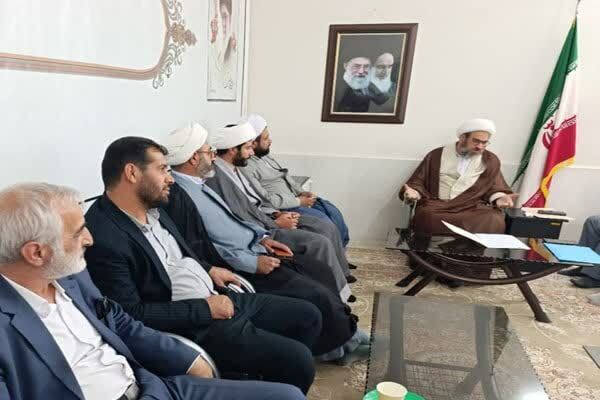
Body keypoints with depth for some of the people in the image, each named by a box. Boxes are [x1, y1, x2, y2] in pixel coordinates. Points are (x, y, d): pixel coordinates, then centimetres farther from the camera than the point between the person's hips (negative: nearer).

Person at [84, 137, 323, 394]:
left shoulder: (151, 208, 6)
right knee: (297, 361, -15)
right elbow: (132, 314, -21)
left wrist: (208, 269, 6)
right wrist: (205, 308, -17)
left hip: (219, 297, 9)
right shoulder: (104, 239, -21)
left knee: (308, 316, 10)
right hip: (194, 327, -9)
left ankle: (266, 381, 25)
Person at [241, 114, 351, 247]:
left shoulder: (265, 155, 10)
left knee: (332, 211, 0)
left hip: (293, 198, 9)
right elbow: (264, 199, -24)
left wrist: (301, 192, 2)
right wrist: (298, 201, -17)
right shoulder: (246, 167, -19)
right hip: (280, 208, -9)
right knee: (323, 220, -17)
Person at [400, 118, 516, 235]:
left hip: (473, 208, 1)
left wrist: (499, 198, -3)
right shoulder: (437, 155, 14)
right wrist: (414, 193, -8)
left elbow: (494, 187, 20)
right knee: (427, 217, -36)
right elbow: (418, 182, 15)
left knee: (494, 221, -32)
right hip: (437, 205, -1)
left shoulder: (491, 160, 17)